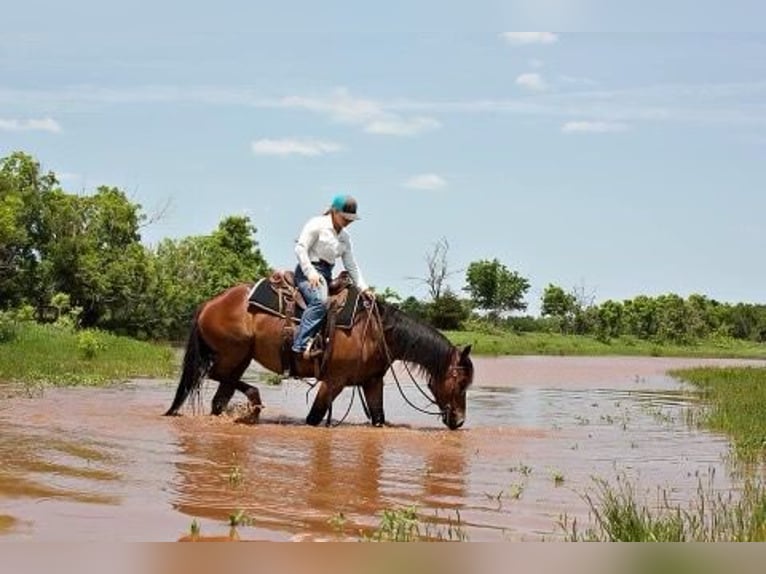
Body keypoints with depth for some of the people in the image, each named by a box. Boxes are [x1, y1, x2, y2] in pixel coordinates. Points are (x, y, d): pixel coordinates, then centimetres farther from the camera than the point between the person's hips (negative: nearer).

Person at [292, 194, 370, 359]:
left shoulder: (345, 236, 17)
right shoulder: (317, 224, -5)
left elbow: (351, 265, 19)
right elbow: (300, 248, -12)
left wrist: (363, 287, 9)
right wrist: (311, 273, -21)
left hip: (327, 274, 9)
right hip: (309, 271, -9)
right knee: (319, 300, -34)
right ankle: (301, 344, -38)